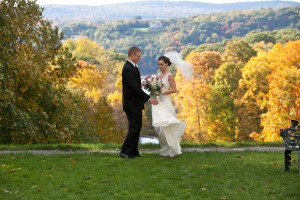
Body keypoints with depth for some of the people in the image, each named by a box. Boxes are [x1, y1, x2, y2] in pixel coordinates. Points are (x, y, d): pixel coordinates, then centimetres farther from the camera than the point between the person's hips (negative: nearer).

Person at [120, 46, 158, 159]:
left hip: (134, 104, 10)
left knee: (136, 128, 13)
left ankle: (133, 152, 17)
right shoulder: (129, 69, -20)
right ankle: (124, 152, -2)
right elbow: (135, 87, -24)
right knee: (134, 128, -6)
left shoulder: (131, 67, 13)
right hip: (132, 104, -10)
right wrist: (149, 99, -22)